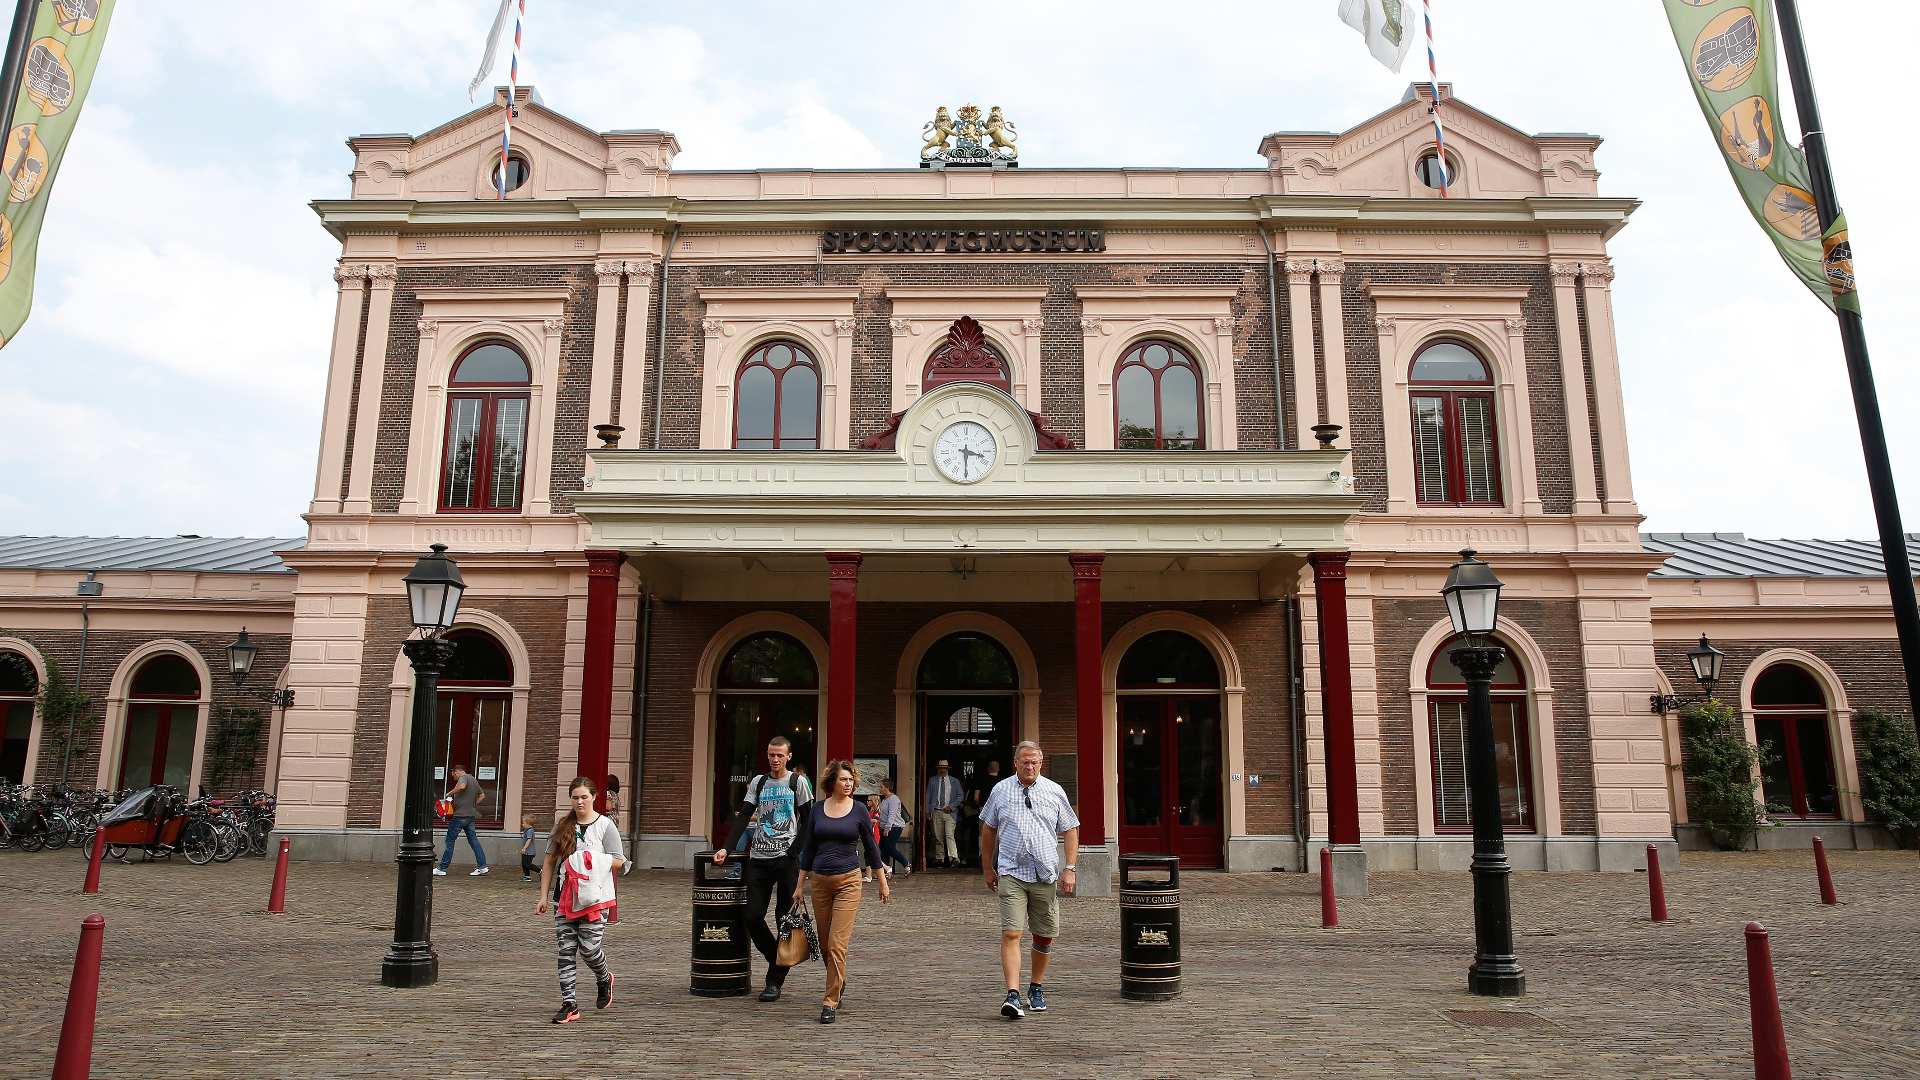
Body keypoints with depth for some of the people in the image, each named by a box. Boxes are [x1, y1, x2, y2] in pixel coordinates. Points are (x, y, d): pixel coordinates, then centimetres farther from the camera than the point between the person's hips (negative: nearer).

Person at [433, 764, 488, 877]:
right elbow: (482, 796, 25)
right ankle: (482, 866, 3)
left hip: (460, 815, -8)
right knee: (473, 841, 8)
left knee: (449, 841, 0)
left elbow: (462, 786, -29)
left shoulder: (463, 777, -6)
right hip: (471, 816, 8)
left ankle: (442, 869, 4)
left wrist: (450, 793, -15)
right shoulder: (474, 780, 20)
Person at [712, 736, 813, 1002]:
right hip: (759, 858, 3)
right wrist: (727, 848, -6)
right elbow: (743, 817, 7)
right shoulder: (758, 782, 13)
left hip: (786, 858, -3)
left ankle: (775, 980, 6)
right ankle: (777, 962, 22)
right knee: (753, 916, -2)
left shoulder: (797, 781, 3)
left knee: (785, 919, -1)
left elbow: (806, 821, 0)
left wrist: (794, 853, -10)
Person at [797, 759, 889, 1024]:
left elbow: (870, 846, 6)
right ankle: (839, 983, 38)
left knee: (837, 943, -10)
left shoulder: (859, 809, -2)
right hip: (820, 880, 3)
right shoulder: (818, 809, 4)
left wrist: (883, 882, 9)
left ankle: (830, 1001, -4)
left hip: (848, 881, -3)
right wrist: (800, 885, 10)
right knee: (825, 944, 12)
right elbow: (809, 848, 10)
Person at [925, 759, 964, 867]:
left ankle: (953, 857, -24)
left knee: (950, 835, -16)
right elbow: (928, 796, 11)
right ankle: (939, 858, 11)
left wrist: (951, 806, -5)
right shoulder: (932, 780, 12)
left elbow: (960, 796, 9)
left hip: (949, 812, -2)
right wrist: (927, 811, 2)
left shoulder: (954, 781, 10)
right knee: (938, 837, 4)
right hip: (936, 812, 2)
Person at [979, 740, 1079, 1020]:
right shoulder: (1001, 791, 5)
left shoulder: (1054, 792, 5)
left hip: (1046, 875, 2)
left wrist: (1069, 868, 0)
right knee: (1010, 934, -13)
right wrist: (987, 867, 15)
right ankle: (1012, 996, -15)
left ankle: (1036, 990, 27)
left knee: (1044, 935, 8)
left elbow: (1070, 830, 8)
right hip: (1011, 874, -1)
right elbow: (988, 829, 15)